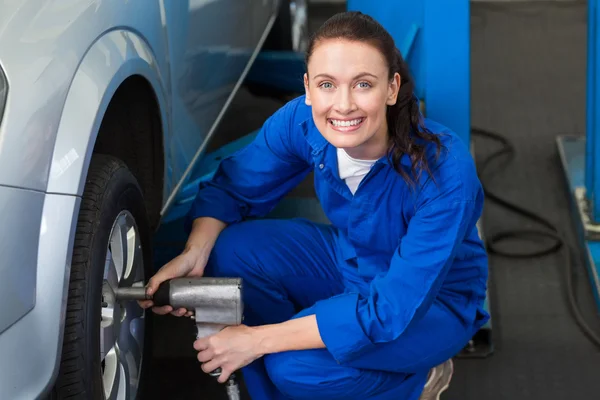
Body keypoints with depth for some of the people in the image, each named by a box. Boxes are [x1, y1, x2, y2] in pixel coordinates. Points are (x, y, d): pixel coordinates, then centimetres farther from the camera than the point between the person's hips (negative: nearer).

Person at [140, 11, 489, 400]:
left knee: (293, 366, -28)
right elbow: (232, 187, -4)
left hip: (435, 301, -5)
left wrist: (257, 340, -34)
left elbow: (394, 307, -33)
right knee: (230, 251, -18)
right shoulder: (302, 121, -21)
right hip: (348, 261, 5)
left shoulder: (445, 169, -36)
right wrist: (195, 256, -27)